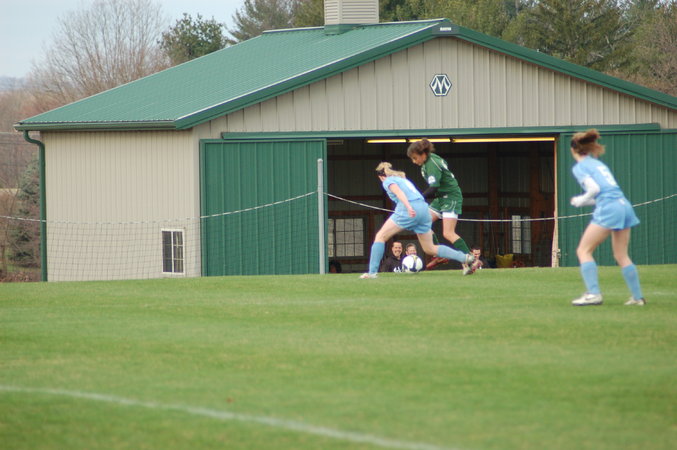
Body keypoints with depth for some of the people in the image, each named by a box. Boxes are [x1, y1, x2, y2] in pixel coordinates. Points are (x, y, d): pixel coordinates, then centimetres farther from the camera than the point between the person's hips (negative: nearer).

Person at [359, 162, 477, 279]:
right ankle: (465, 258, 4)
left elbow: (398, 192, -11)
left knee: (380, 236, 2)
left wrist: (408, 206, -28)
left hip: (408, 211, -7)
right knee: (430, 249, 14)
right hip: (424, 208, 7)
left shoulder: (388, 181, 9)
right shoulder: (403, 179, 32)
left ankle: (372, 272, -8)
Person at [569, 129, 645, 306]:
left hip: (608, 210, -7)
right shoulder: (598, 164, 24)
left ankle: (593, 293, -14)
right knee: (621, 255, 14)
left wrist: (580, 201, 5)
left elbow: (594, 188, -11)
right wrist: (583, 201, 27)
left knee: (583, 251, -1)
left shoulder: (579, 167, 2)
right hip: (624, 205, 7)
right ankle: (638, 297, 12)